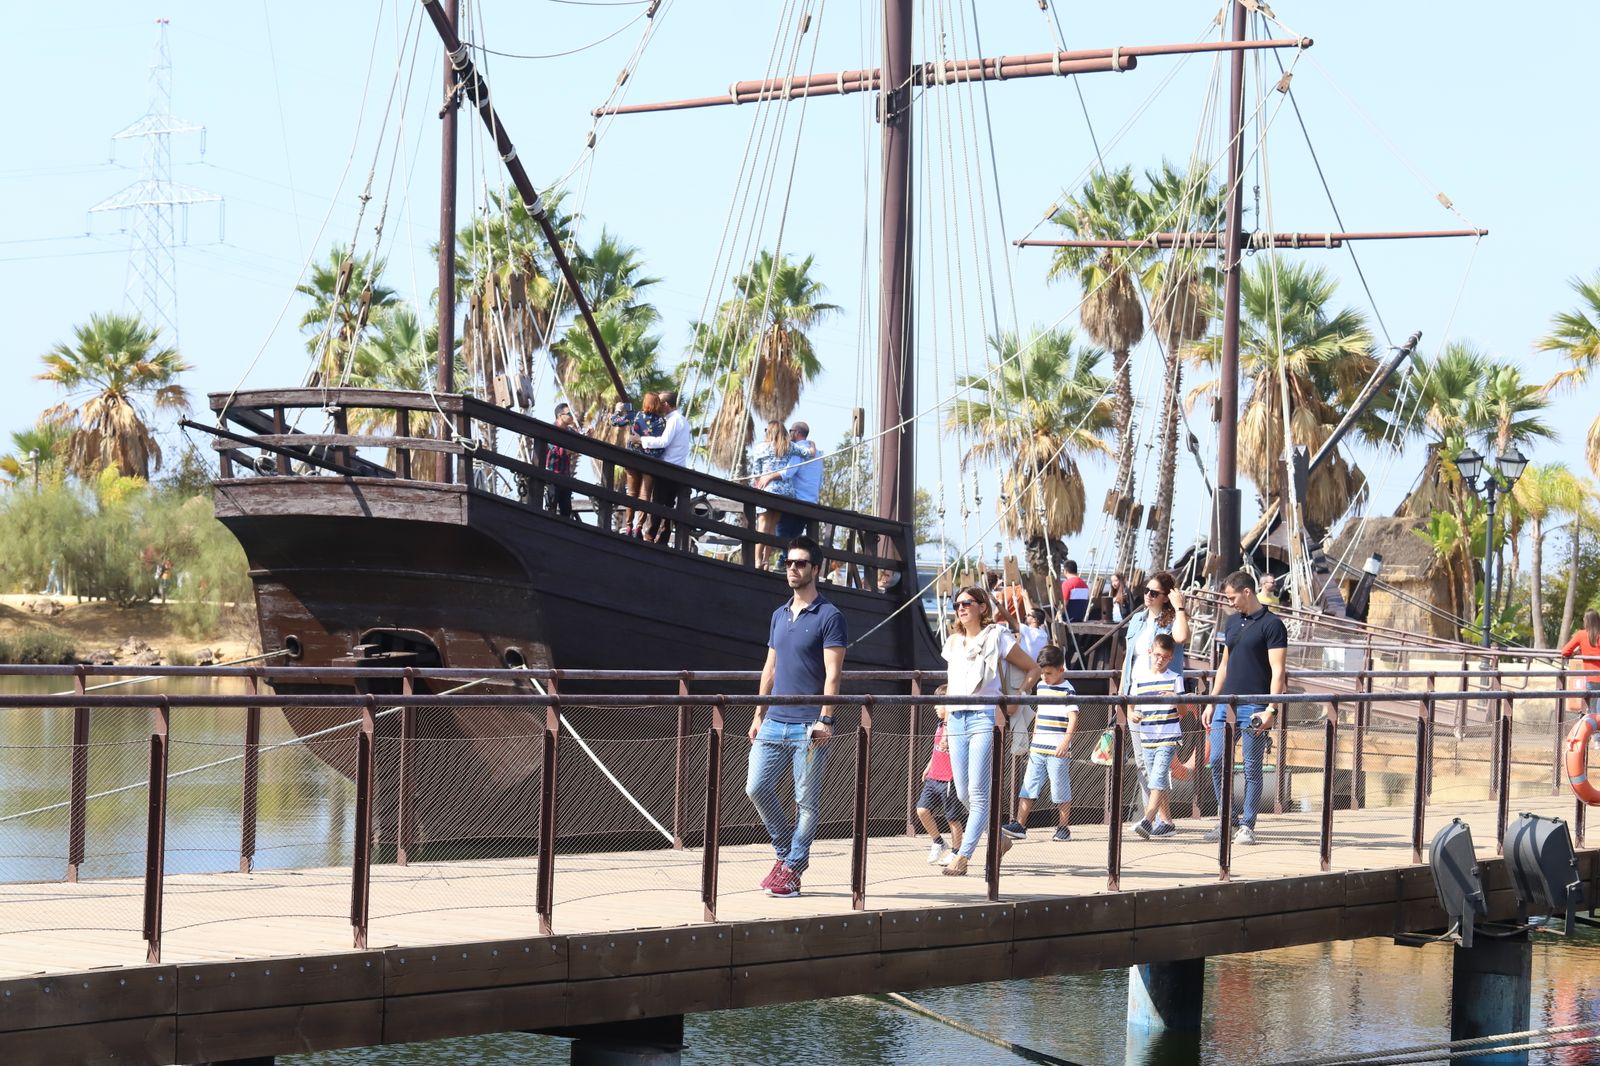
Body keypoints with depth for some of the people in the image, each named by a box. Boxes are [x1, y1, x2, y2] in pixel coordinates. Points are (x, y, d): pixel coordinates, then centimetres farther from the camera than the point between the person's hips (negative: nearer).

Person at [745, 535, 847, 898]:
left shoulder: (829, 617, -5)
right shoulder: (779, 616, 16)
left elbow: (832, 673, -11)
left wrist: (825, 719, -18)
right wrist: (759, 713, 16)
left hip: (808, 727, -6)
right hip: (774, 723, 6)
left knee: (806, 801, 0)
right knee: (756, 787, 1)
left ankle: (792, 869, 8)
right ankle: (786, 852, 19)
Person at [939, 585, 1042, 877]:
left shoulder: (997, 638, 0)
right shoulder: (953, 642, 16)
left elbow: (1033, 669, 4)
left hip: (985, 718, -6)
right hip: (956, 719, 6)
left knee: (978, 792, -12)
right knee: (963, 794, 6)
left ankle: (963, 856, -15)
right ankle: (999, 838, 26)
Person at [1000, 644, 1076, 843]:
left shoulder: (1067, 690, -9)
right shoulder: (1041, 687, 13)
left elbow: (1073, 718, -18)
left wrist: (1066, 741, -32)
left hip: (1058, 751, -7)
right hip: (1037, 749, 7)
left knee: (1061, 791, 1)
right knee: (1028, 787, 2)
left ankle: (1063, 828, 11)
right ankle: (1019, 825, 2)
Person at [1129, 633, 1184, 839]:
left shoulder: (1175, 678, 0)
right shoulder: (1139, 680, 8)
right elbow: (1130, 704, 10)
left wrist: (1175, 698, -22)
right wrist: (1131, 714, -13)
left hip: (1168, 738, -5)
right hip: (1147, 738, 5)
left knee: (1158, 778, -17)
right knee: (1155, 782, 11)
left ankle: (1148, 820, -25)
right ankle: (1166, 822, 21)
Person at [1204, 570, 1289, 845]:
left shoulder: (1272, 624, -6)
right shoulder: (1232, 622, 16)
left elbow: (1278, 672, -11)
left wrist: (1271, 710, -19)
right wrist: (1211, 703, 18)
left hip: (1254, 708, -7)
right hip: (1226, 704, 7)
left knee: (1252, 768, -1)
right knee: (1218, 762, 2)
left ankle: (1247, 826, 4)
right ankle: (1225, 821, 13)